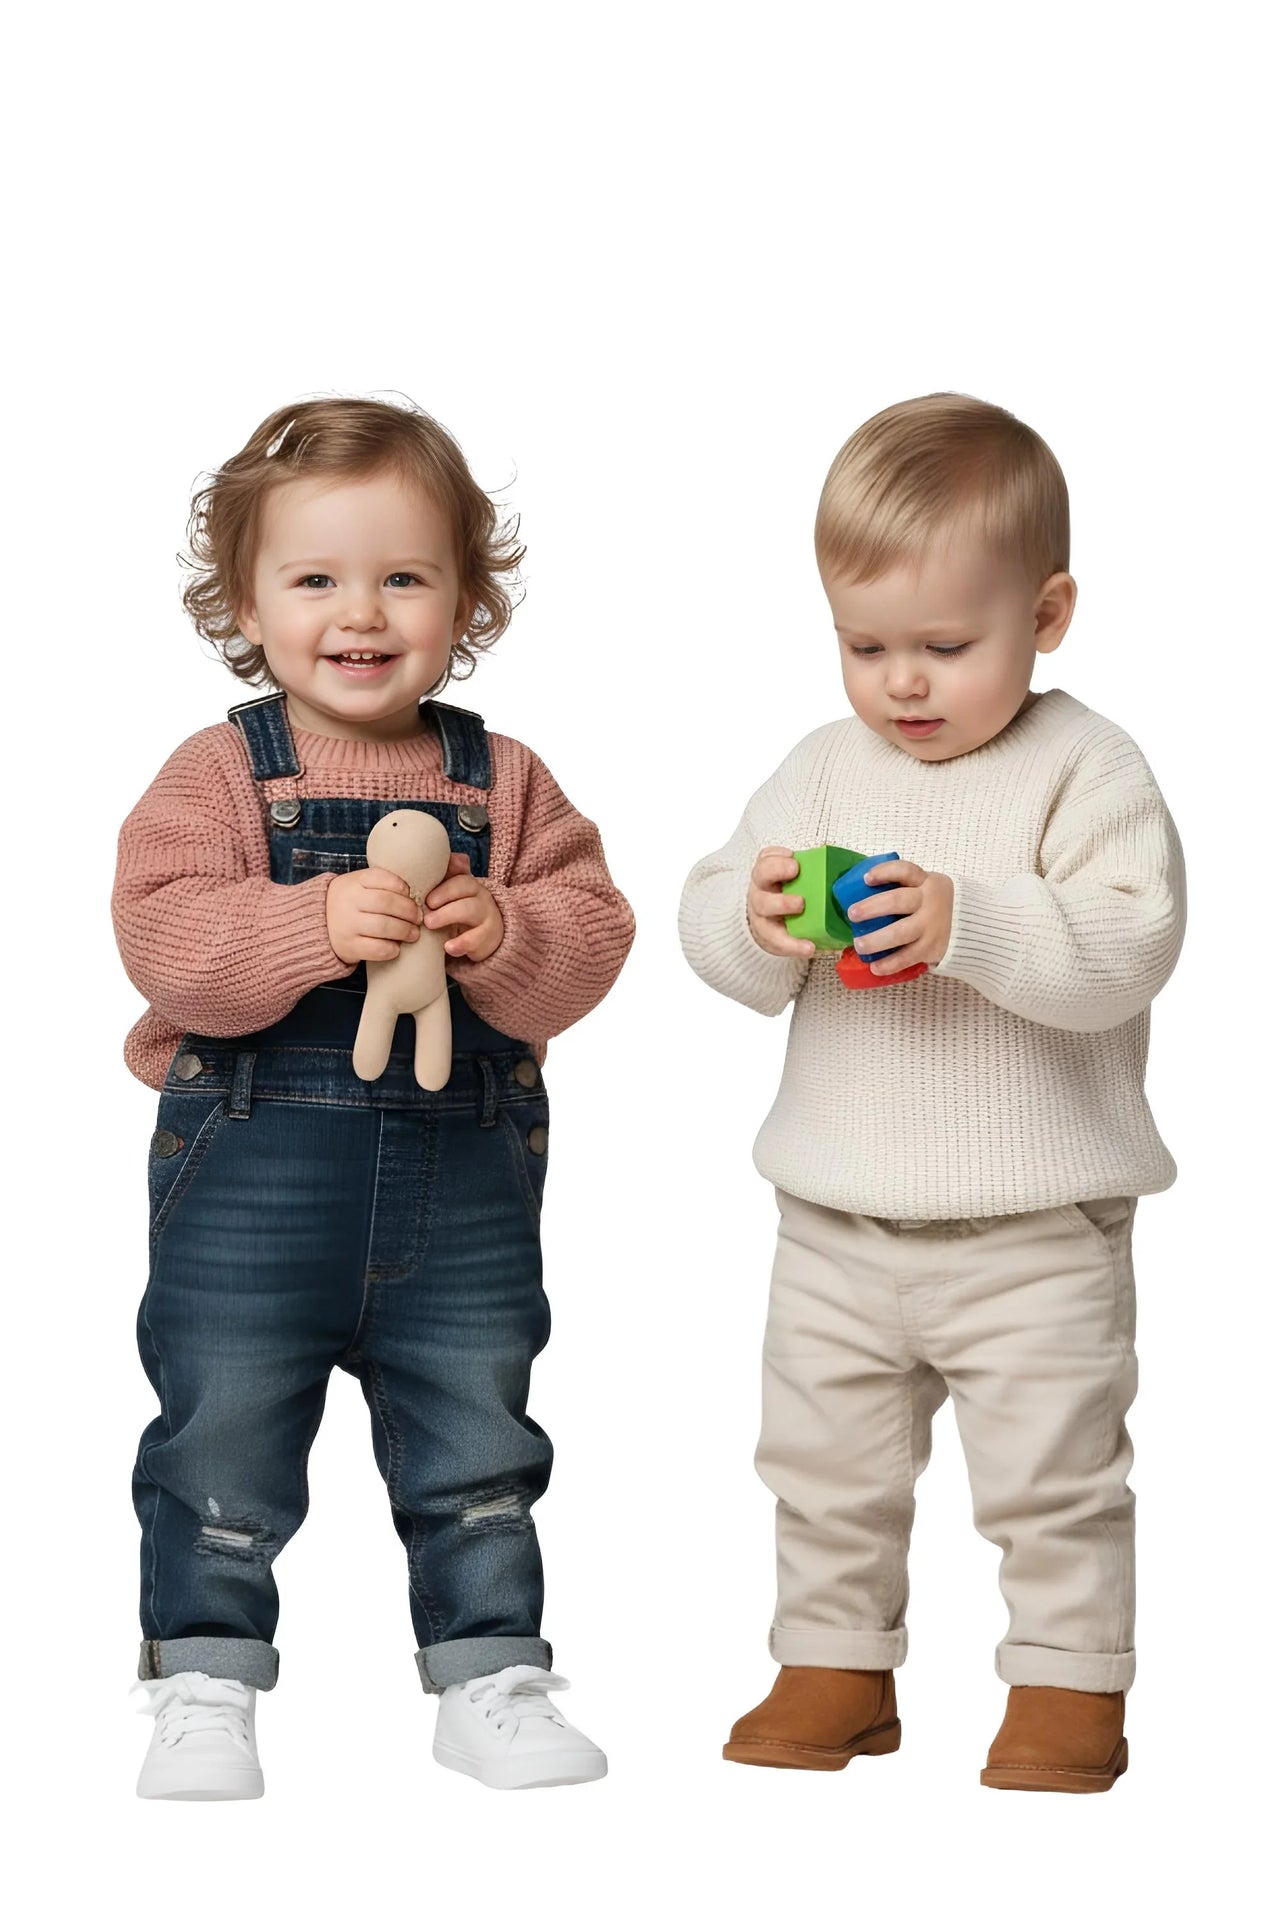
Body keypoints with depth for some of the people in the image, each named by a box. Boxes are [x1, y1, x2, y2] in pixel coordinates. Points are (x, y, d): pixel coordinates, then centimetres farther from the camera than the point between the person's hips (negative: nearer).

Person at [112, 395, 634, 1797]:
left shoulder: (506, 785, 3)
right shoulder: (217, 774, -5)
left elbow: (590, 935, -1)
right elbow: (160, 933, -16)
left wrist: (505, 937, -22)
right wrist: (318, 924, -29)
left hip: (464, 1184, 2)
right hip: (251, 1176, -2)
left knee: (476, 1453, 12)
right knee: (224, 1448, 6)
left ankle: (490, 1681, 26)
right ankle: (204, 1692, 18)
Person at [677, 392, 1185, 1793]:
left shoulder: (1086, 770, -10)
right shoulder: (825, 768, 4)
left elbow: (1125, 952, -21)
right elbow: (716, 934, 3)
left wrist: (969, 921, -34)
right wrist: (753, 917, -21)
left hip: (1035, 1228, -5)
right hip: (835, 1221, 5)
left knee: (1053, 1472, 4)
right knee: (824, 1467, 15)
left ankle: (1071, 1690, 19)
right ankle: (833, 1671, 31)